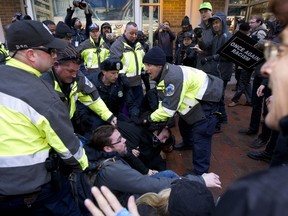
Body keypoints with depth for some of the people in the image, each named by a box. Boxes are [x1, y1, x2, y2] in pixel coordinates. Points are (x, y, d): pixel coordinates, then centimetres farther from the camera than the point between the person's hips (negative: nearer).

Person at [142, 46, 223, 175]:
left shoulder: (173, 77, -36)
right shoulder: (162, 74, -3)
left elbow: (169, 107, -33)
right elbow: (163, 100, 1)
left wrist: (150, 119, -21)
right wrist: (159, 119, -8)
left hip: (207, 98, -10)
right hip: (195, 97, 10)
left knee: (200, 137, -13)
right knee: (184, 122, 27)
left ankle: (200, 173, 0)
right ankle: (188, 143, 56)